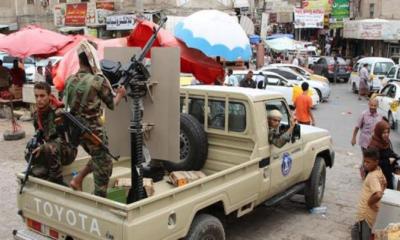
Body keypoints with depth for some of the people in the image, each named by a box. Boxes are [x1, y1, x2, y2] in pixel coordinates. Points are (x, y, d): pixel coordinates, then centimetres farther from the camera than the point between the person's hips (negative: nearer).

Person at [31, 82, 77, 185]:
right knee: (37, 172, -23)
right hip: (51, 153, 6)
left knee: (50, 147, -38)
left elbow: (63, 138, -24)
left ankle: (58, 182, -23)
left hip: (68, 151, -5)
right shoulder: (37, 114, 3)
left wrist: (42, 147, -34)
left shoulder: (59, 111, -20)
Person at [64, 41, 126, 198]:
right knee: (103, 166, 6)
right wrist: (120, 94, 14)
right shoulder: (98, 81, -15)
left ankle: (77, 180, 17)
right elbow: (112, 104, -5)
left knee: (97, 158, 27)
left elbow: (65, 103, 10)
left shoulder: (70, 80, 2)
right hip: (93, 128, -7)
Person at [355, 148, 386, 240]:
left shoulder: (372, 176, -27)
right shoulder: (379, 171, 2)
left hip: (366, 213, -10)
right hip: (366, 212, 10)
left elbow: (378, 195, -39)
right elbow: (384, 183, 22)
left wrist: (370, 202, -22)